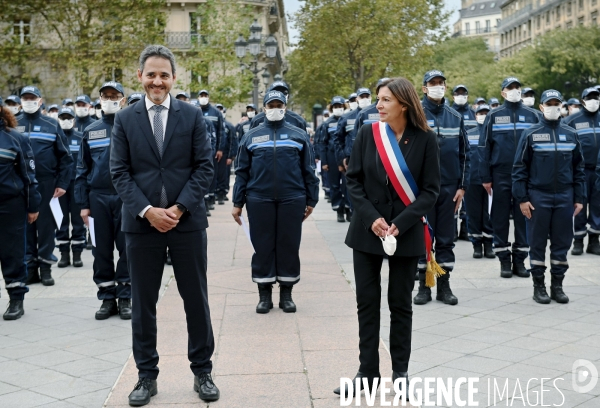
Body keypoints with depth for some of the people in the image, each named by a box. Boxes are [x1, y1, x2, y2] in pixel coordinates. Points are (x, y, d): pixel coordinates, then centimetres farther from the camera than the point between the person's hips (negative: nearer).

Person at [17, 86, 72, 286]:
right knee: (26, 226, 6)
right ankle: (30, 266, 15)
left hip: (46, 184, -1)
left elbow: (65, 156, 3)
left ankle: (45, 267, 12)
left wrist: (62, 183, -4)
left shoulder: (52, 125, 3)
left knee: (46, 225, 4)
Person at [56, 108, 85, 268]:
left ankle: (77, 253, 10)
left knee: (77, 217, 3)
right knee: (61, 218, 5)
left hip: (77, 183, -1)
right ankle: (64, 253, 12)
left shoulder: (81, 138, 2)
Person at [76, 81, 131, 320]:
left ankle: (125, 297, 13)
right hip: (98, 198, 3)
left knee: (127, 249, 3)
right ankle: (107, 298, 17)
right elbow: (82, 170, 10)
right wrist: (83, 204, 4)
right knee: (102, 251, 7)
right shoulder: (90, 132, 10)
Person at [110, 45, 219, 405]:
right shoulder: (125, 119, 5)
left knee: (197, 299, 7)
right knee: (143, 303, 8)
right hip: (142, 223, 1)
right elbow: (120, 173, 0)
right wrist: (147, 210, -13)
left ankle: (203, 372, 21)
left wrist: (179, 207, -13)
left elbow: (205, 167, -2)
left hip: (188, 221, 0)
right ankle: (147, 376, 21)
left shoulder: (193, 116, 3)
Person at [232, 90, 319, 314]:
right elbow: (242, 171, 7)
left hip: (292, 200, 0)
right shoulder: (251, 136, 8)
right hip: (259, 201, 0)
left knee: (289, 246, 5)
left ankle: (286, 293, 17)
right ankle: (264, 294, 16)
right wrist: (237, 203, 3)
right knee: (262, 247, 5)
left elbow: (308, 170, 8)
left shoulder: (299, 135, 7)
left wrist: (311, 200, 4)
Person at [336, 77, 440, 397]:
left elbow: (431, 189, -6)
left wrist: (400, 223, -16)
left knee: (401, 304, 8)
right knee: (367, 302, 6)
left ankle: (401, 371, 21)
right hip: (367, 230, 2)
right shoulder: (367, 133, -1)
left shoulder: (425, 139, -6)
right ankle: (368, 371, 17)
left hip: (405, 233, -2)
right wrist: (372, 218, -13)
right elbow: (353, 180, 0)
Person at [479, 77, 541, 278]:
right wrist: (485, 177, -3)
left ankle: (519, 260, 15)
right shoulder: (493, 116, 3)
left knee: (523, 217, 5)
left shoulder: (533, 115, 5)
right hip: (501, 176, -1)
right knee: (500, 218, 3)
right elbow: (484, 147, 1)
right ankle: (504, 260, 13)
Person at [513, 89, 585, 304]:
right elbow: (519, 168, -3)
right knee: (538, 243, 4)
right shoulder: (530, 134, -2)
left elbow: (578, 168, 11)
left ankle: (557, 285, 18)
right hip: (538, 196, -3)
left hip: (564, 197, 3)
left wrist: (579, 198, 6)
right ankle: (538, 286, 14)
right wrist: (522, 198, -8)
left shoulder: (571, 134, 8)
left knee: (562, 243, 7)